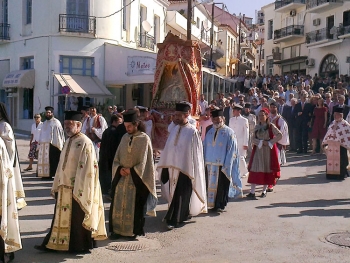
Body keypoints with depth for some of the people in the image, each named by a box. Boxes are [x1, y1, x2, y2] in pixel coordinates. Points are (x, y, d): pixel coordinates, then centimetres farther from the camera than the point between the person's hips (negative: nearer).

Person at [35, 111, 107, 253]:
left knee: (78, 218, 4)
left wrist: (79, 190, -19)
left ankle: (80, 246, 18)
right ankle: (54, 243, 23)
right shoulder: (69, 141, 11)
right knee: (63, 216, 14)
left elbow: (87, 168, -19)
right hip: (65, 187, 8)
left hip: (78, 188, -8)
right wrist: (57, 186, 15)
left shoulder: (85, 143, -16)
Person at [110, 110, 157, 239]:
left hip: (136, 179, -5)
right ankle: (118, 230, 16)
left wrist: (130, 171, -13)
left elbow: (144, 162, -10)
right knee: (118, 204, 5)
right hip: (121, 177, 5)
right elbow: (116, 158, 10)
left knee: (135, 206, 1)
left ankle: (134, 231, 13)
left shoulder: (144, 139, -8)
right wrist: (120, 169, -8)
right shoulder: (124, 137, 7)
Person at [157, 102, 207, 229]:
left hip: (185, 169, -6)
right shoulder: (175, 129, 7)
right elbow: (168, 149, 10)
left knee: (180, 196, 2)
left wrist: (194, 174, -11)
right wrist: (164, 168, 10)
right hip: (172, 168, 6)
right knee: (174, 195, 14)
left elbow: (196, 153, -10)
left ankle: (174, 220, 9)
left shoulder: (192, 132, -11)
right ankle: (174, 217, 29)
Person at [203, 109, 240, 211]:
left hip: (222, 166, -5)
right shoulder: (210, 132, 11)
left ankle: (220, 205, 16)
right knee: (210, 186, 10)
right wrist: (204, 163, 4)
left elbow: (231, 151, -9)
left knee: (221, 187, 3)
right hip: (209, 166, 5)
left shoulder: (229, 133, -6)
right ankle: (211, 204, 21)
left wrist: (226, 167, -15)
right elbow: (205, 148, 13)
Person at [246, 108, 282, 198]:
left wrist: (269, 142, -14)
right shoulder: (257, 127, 6)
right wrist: (261, 142, -14)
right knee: (255, 170, -6)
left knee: (267, 170, 4)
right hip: (258, 150, 2)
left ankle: (264, 191, 16)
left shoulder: (271, 126, -4)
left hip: (269, 151, -2)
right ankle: (252, 192, -8)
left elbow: (279, 135, -12)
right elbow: (254, 139, 2)